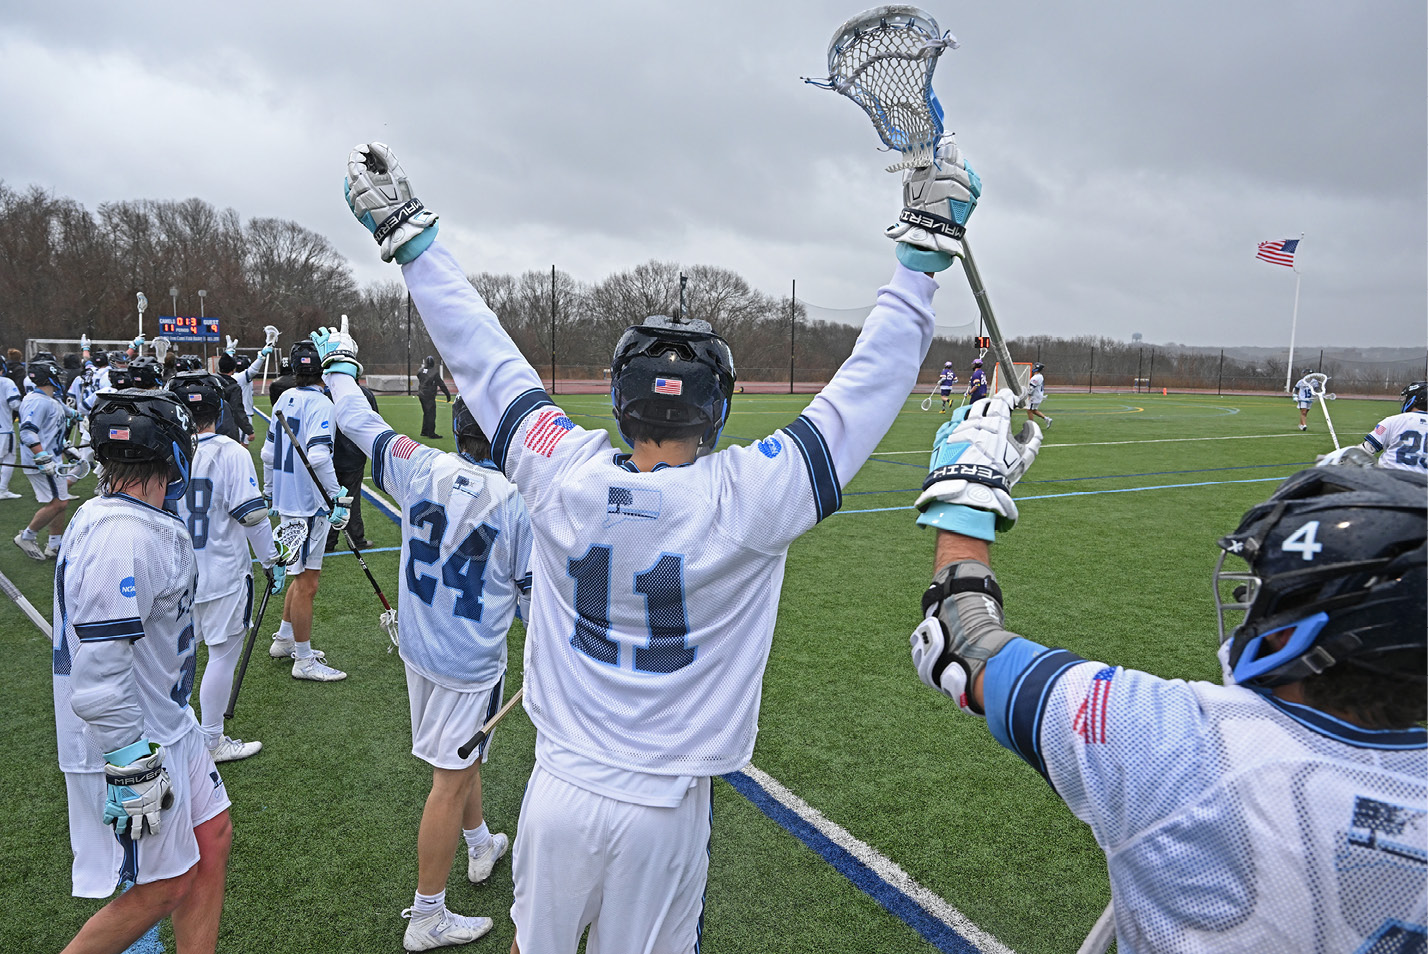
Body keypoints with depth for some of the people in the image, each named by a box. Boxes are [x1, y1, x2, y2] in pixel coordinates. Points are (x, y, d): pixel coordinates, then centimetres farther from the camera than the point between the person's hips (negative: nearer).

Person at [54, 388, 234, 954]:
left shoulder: (105, 516, 6)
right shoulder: (126, 539, -28)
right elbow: (98, 684, -29)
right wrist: (134, 773, -21)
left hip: (165, 726, 10)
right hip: (130, 742, -10)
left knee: (212, 838, 16)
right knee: (164, 888, 5)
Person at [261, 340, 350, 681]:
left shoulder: (285, 398, 9)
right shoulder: (320, 403, -16)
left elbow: (268, 452, 15)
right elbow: (318, 456, -29)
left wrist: (270, 492, 25)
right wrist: (337, 498, -25)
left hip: (286, 499, 9)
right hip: (308, 504, -9)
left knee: (302, 575, 22)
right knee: (306, 582, 0)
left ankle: (284, 640, 35)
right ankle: (304, 661, 9)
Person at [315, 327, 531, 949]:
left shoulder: (421, 468, -9)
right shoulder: (521, 502, -19)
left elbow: (361, 423, 6)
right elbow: (535, 596, -11)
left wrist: (339, 362, 23)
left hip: (416, 647, 6)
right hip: (470, 662, -6)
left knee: (460, 756, 27)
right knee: (451, 777, 5)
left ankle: (479, 845, 50)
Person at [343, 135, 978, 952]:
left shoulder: (566, 480, -12)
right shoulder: (747, 501, -19)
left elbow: (486, 360, -1)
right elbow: (870, 387, -12)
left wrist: (408, 235, 10)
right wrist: (924, 252, -3)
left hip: (559, 791, 2)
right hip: (661, 816, -2)